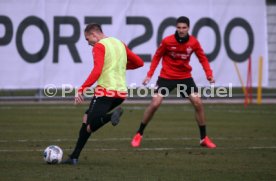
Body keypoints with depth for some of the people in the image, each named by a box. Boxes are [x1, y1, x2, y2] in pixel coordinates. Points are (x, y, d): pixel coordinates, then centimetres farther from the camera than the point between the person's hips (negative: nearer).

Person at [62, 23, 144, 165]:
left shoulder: (99, 47, -5)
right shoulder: (120, 44, 18)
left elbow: (97, 71, -20)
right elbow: (139, 63, 23)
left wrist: (81, 89, -21)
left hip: (105, 91, -8)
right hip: (121, 92, 8)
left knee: (89, 127, -12)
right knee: (87, 117, 19)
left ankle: (112, 114, -37)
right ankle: (74, 157, 7)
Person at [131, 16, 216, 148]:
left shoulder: (193, 42, -9)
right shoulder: (167, 41, -14)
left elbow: (202, 58, 1)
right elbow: (157, 57, -2)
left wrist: (209, 74, -12)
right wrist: (149, 75, -8)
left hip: (185, 77, 2)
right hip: (166, 77, -2)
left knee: (198, 104, -7)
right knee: (154, 104, -12)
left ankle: (204, 138, 7)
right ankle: (139, 135, 4)